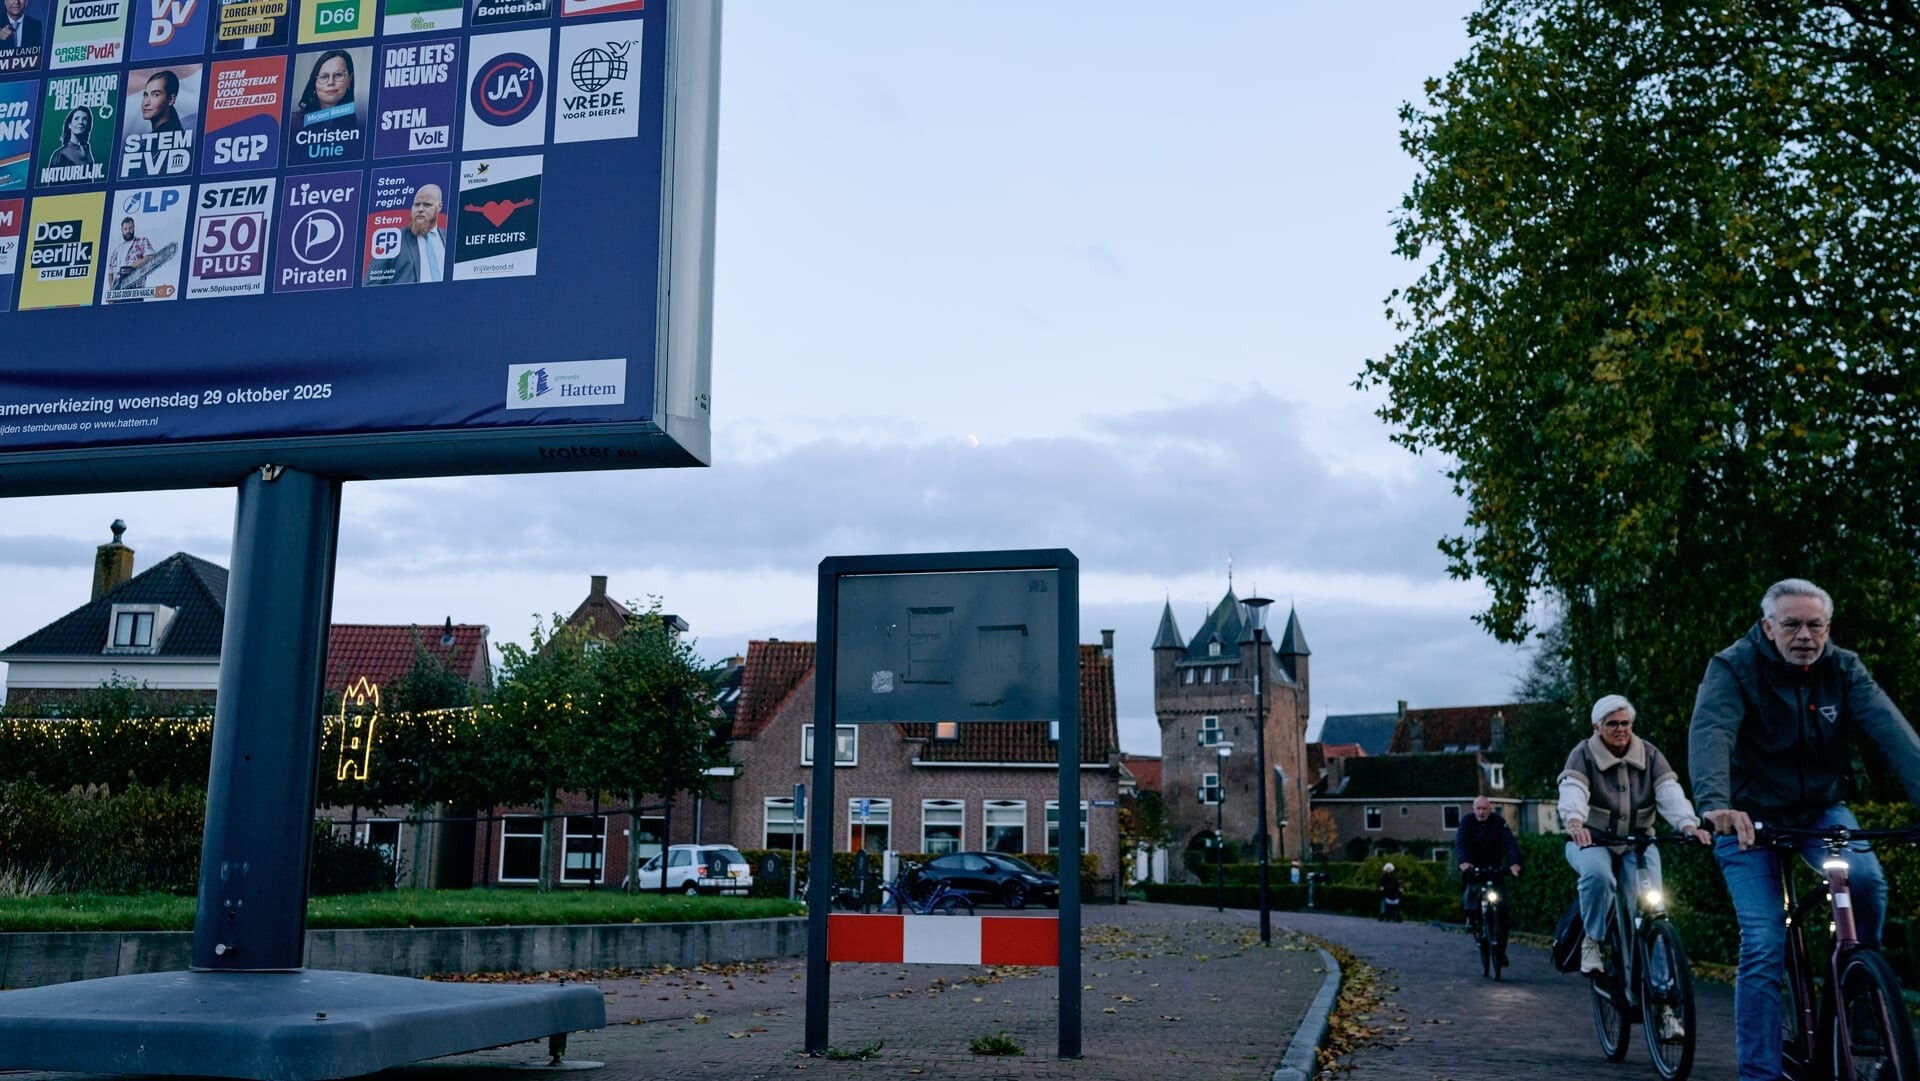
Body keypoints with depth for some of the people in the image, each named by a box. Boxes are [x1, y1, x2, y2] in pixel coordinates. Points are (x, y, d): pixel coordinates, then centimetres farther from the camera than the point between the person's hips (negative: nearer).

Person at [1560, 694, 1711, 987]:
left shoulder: (1649, 755, 3)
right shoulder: (1584, 754, -6)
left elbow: (1669, 792, -12)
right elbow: (1572, 790, -24)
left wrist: (1689, 825, -32)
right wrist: (1574, 822, -47)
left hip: (1637, 842, 3)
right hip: (1591, 840, -3)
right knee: (1598, 875, -35)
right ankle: (1592, 941, -15)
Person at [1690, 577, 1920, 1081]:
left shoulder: (1843, 669, -7)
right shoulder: (1733, 667, -17)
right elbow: (1709, 732, -34)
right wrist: (1714, 803, -53)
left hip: (1821, 808, 3)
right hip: (1750, 816, -3)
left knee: (1867, 879, -26)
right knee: (1763, 945, -11)